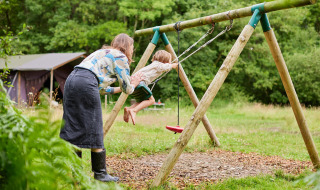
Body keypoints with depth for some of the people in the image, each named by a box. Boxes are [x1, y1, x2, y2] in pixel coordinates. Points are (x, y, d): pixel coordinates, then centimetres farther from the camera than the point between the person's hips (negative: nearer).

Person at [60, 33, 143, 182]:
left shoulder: (102, 52, 32)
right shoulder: (121, 58, 9)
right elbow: (127, 89, 12)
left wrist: (115, 89, 44)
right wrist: (134, 84, 33)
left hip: (71, 79, 8)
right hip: (86, 83, -8)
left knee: (74, 128, 9)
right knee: (94, 130, -1)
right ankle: (100, 174, 8)